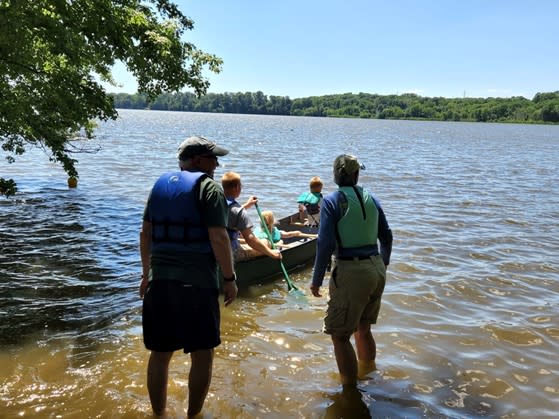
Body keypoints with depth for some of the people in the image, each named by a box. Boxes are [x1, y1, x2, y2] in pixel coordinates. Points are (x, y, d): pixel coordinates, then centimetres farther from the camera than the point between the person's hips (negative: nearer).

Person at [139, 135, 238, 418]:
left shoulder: (160, 185, 12)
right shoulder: (208, 187, -6)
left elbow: (145, 233, 14)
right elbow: (218, 238, -14)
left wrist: (147, 273, 21)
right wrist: (230, 279, -6)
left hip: (159, 281, 6)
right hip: (198, 283, -6)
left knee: (160, 353, 15)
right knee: (202, 354, 9)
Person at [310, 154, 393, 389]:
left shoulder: (332, 201, -9)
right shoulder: (370, 199, 8)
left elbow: (325, 244, -15)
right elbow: (387, 237, 15)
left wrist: (317, 280, -7)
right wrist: (382, 266, 31)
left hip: (351, 273, -7)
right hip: (376, 270, 7)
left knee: (340, 335, 5)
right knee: (363, 329, 24)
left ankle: (350, 390, 10)